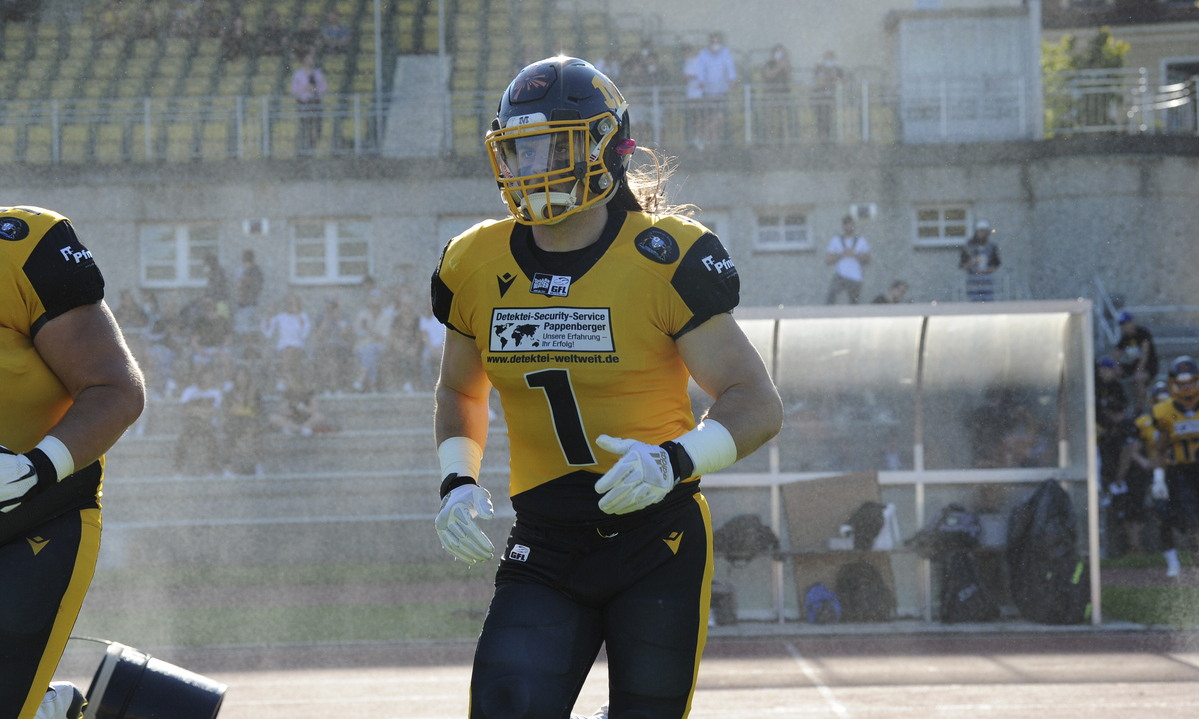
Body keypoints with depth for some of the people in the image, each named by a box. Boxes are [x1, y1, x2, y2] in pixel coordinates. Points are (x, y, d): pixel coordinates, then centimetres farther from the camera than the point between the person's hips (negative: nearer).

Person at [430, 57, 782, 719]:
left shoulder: (664, 261, -11)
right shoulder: (478, 268, 2)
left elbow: (757, 403, -9)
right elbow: (459, 391, 21)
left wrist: (676, 461, -27)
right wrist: (457, 484, 2)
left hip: (657, 544, -3)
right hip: (545, 547, 3)